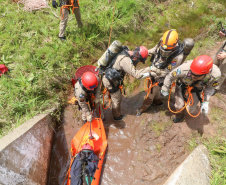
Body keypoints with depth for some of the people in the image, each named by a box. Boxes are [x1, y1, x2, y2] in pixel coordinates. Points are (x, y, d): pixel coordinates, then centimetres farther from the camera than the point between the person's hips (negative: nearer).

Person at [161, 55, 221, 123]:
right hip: (182, 86, -1)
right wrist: (165, 89, -9)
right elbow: (170, 76, -23)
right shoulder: (185, 69, -43)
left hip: (196, 90, 1)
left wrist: (205, 102, -21)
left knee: (190, 110, 0)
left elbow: (209, 88, -13)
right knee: (179, 106, -3)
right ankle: (179, 115, 34)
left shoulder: (215, 75, -36)